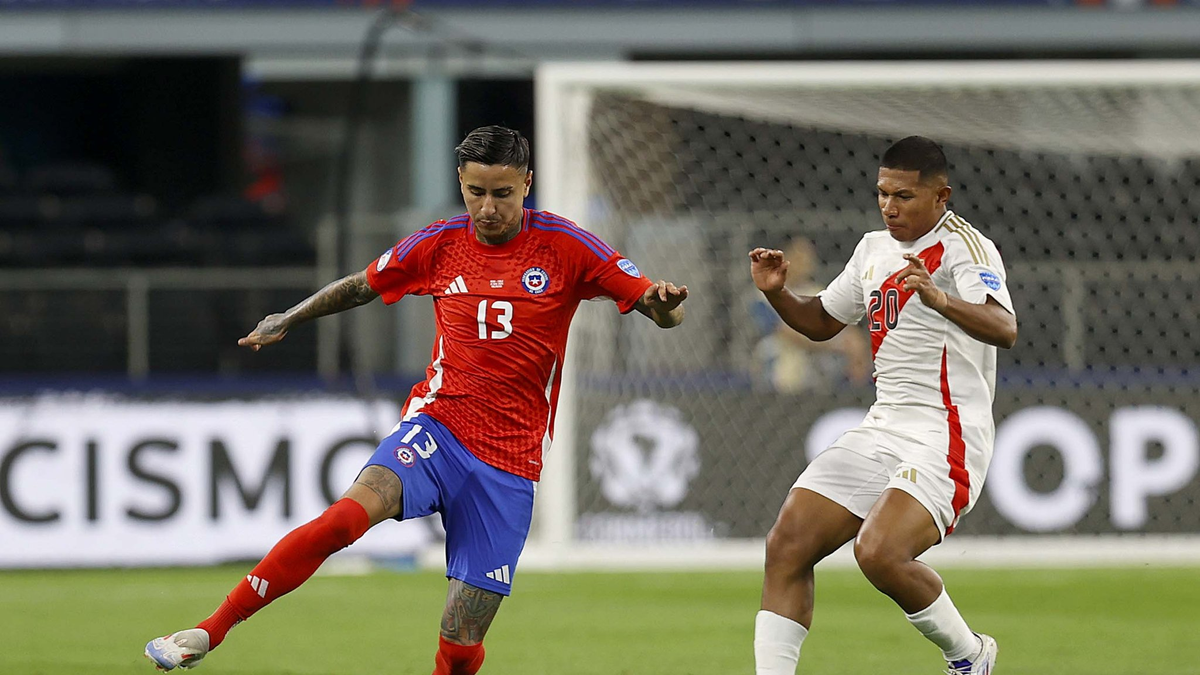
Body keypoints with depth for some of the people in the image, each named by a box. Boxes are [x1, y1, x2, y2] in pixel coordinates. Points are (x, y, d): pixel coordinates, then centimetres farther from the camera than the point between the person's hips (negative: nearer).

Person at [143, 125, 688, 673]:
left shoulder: (565, 247, -2)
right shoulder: (440, 245, 4)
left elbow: (658, 308, -5)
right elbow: (362, 286, 23)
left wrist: (662, 305, -27)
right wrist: (288, 319, 23)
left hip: (511, 465, 0)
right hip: (437, 429, 0)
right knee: (349, 514, -30)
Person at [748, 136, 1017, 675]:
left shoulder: (964, 246, -11)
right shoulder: (875, 249, 15)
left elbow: (1003, 330, -28)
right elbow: (822, 321, 29)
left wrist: (941, 299, -47)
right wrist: (778, 293, 8)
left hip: (946, 437, -8)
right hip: (883, 428, 8)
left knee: (879, 553, -27)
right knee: (787, 545, -4)